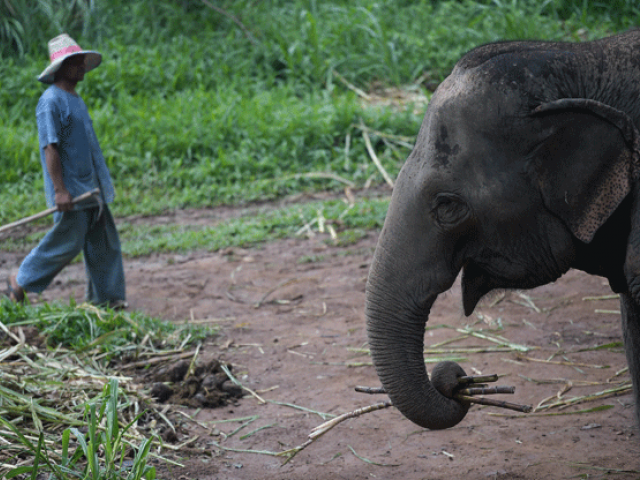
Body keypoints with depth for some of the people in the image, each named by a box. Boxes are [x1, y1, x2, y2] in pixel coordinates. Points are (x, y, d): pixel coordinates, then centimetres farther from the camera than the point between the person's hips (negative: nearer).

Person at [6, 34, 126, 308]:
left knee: (103, 241, 8)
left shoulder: (75, 100, 14)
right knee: (68, 242, -3)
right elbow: (50, 148, -19)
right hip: (70, 189, -9)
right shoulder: (51, 102, -14)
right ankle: (20, 282, 13)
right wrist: (59, 190, -23)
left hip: (91, 187, 9)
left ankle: (105, 296, 15)